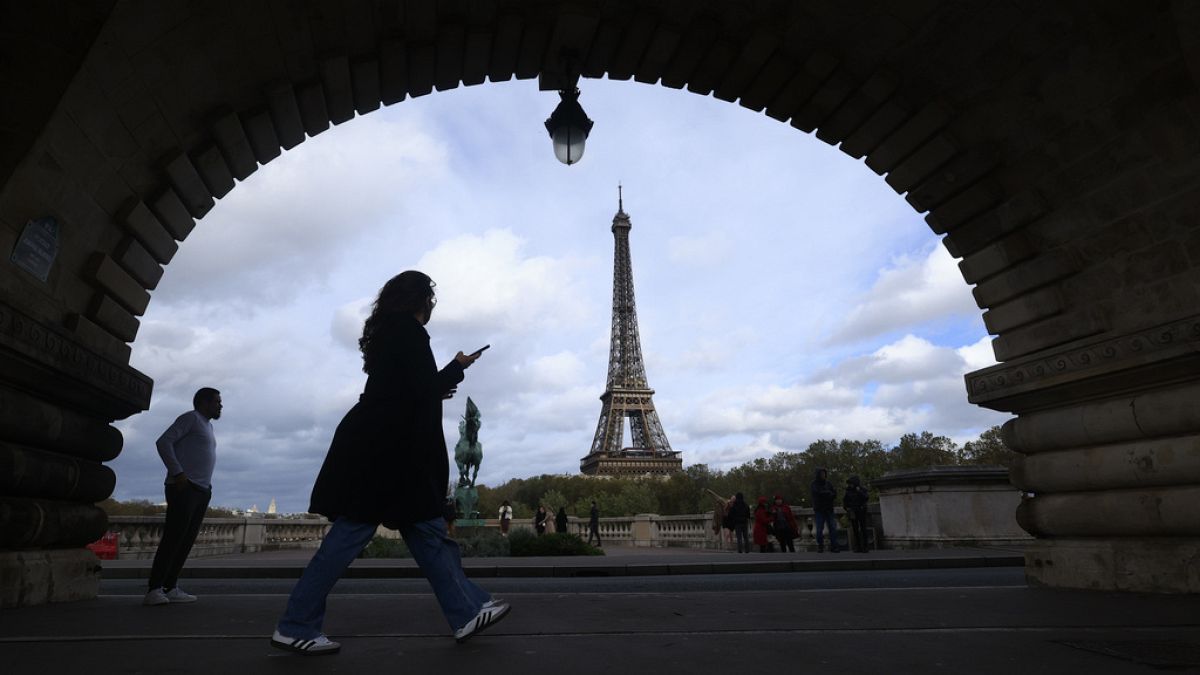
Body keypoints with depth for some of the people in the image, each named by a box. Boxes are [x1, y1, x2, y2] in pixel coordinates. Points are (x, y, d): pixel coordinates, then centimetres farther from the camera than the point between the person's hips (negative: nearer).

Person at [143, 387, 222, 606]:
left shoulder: (207, 425, 24)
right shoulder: (191, 418, -2)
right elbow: (163, 442, -12)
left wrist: (207, 485, 15)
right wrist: (177, 472, -18)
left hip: (202, 490, 8)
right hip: (184, 488, -8)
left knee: (186, 541, 4)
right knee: (172, 539, -12)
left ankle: (170, 588, 6)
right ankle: (154, 591, -11)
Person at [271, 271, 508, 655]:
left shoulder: (388, 331, 17)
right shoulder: (407, 330, -11)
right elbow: (424, 389, -17)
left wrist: (437, 389, 24)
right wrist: (457, 368, -1)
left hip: (383, 448, 10)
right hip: (385, 451, -10)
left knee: (427, 530, 8)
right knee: (351, 534, -2)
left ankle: (467, 611, 14)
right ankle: (295, 627, 10)